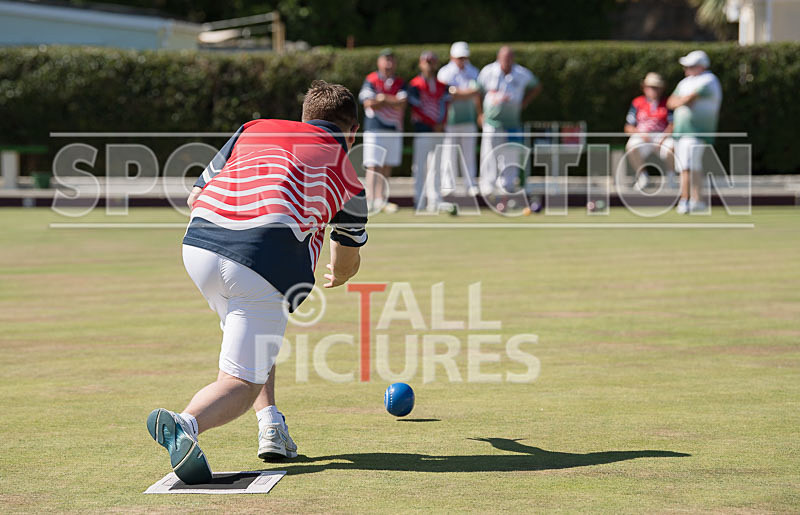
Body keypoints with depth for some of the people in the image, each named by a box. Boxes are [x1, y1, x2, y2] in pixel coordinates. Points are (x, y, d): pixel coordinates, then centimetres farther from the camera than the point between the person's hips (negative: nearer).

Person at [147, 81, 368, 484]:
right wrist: (337, 278, 62)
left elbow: (195, 197, 29)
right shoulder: (347, 179, 24)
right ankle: (186, 424, -30)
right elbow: (347, 261, 38)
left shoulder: (254, 128, 28)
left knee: (247, 337, 33)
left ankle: (270, 424, 20)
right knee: (241, 382, -1)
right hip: (270, 261, -4)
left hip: (198, 243, 4)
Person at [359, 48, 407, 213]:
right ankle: (370, 200, -15)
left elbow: (401, 104, -5)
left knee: (387, 166, 7)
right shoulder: (371, 81, -2)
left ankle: (381, 199, 14)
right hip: (374, 130, -4)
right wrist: (393, 102, -7)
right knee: (373, 165, -11)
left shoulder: (399, 83, 10)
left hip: (394, 130, 4)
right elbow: (369, 103, -14)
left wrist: (384, 98, -11)